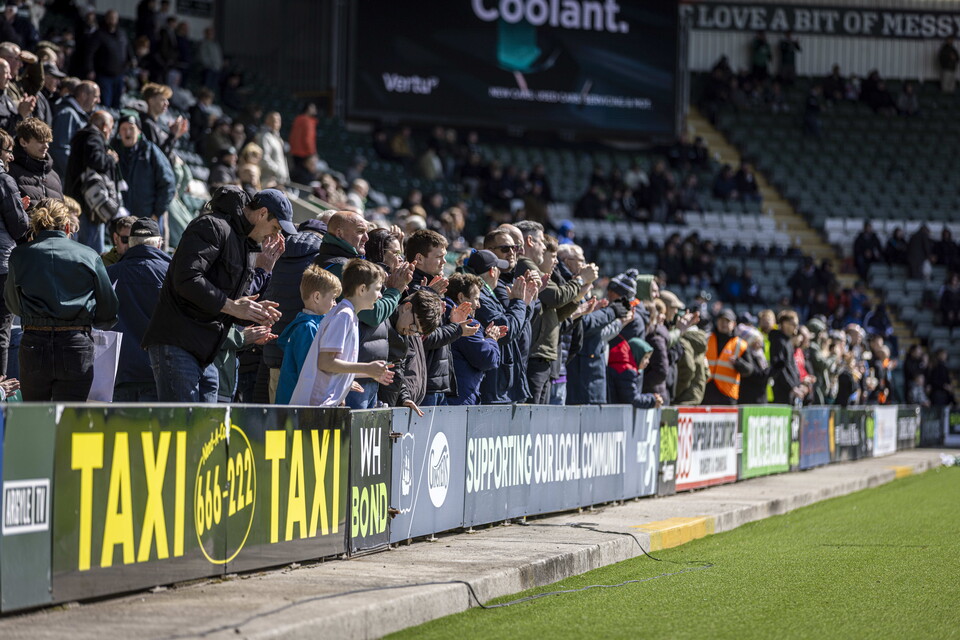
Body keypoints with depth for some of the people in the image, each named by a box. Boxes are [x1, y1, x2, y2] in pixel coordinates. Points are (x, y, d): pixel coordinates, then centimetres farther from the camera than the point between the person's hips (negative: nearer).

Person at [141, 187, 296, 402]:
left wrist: (254, 311, 2)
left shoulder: (243, 243, 22)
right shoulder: (212, 227, -10)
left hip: (204, 356, 10)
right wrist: (232, 307, -18)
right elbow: (186, 279, -23)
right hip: (176, 344, -10)